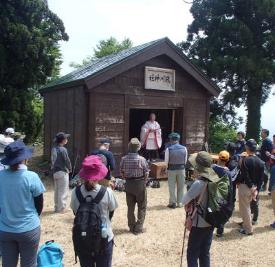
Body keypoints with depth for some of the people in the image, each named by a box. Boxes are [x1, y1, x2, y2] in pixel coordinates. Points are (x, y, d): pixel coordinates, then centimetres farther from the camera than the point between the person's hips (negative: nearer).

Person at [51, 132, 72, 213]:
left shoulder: (54, 149, 5)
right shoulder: (63, 149, -17)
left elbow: (53, 160, 6)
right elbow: (67, 160, -14)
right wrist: (70, 169, 3)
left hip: (55, 172, 8)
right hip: (63, 172, -7)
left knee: (57, 190, 16)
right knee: (63, 191, 2)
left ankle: (57, 207, 25)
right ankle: (61, 208, 6)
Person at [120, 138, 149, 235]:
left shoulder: (124, 159, -6)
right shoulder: (141, 159, -16)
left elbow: (122, 172, 1)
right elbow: (146, 173, -10)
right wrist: (144, 182, 7)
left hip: (128, 184, 4)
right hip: (140, 184, -3)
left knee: (130, 207, 15)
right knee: (142, 207, 11)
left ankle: (132, 227, 24)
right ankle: (138, 227, 11)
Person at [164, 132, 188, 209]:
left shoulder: (168, 149, -15)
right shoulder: (184, 148, -7)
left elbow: (166, 161, -8)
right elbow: (185, 160, 1)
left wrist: (167, 168, 10)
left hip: (171, 170, -2)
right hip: (181, 169, 3)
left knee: (172, 187, 10)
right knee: (180, 187, 14)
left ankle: (173, 203, 17)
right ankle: (180, 203, 22)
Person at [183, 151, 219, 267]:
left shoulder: (199, 183, -25)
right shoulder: (215, 179, -3)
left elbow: (184, 201, -19)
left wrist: (192, 201, 0)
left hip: (199, 224, -7)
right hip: (211, 222, 7)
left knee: (192, 254, 8)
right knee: (205, 253, 18)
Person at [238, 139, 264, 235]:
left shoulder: (245, 160, -18)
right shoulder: (260, 162, 1)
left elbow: (245, 176, -21)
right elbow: (261, 178, 1)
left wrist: (251, 187, -13)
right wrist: (257, 189, 2)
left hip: (245, 186, -7)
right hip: (254, 187, 7)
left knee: (244, 208, 6)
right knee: (248, 206, 24)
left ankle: (248, 229, 15)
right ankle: (246, 223, 40)